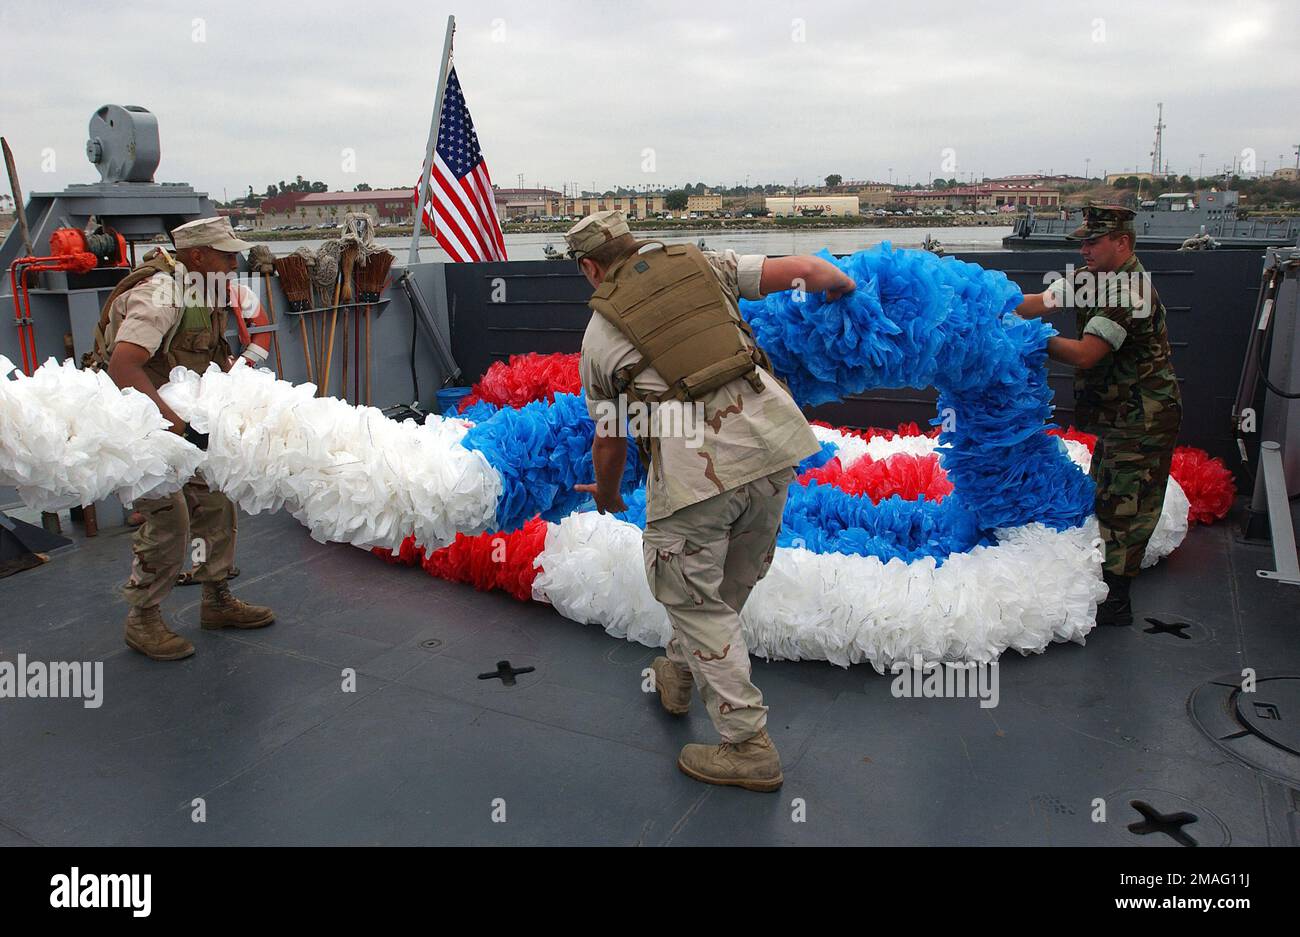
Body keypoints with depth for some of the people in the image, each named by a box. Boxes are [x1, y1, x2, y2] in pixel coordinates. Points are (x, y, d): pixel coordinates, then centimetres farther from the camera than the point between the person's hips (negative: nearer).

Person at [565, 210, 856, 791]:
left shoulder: (599, 334, 13)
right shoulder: (700, 263, 17)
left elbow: (609, 440, 20)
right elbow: (804, 270, 13)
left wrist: (606, 496, 40)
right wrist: (843, 286, 35)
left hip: (693, 462, -5)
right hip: (769, 439, 5)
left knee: (695, 600, 11)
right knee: (732, 584, 23)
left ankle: (749, 747, 15)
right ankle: (679, 673, 47)